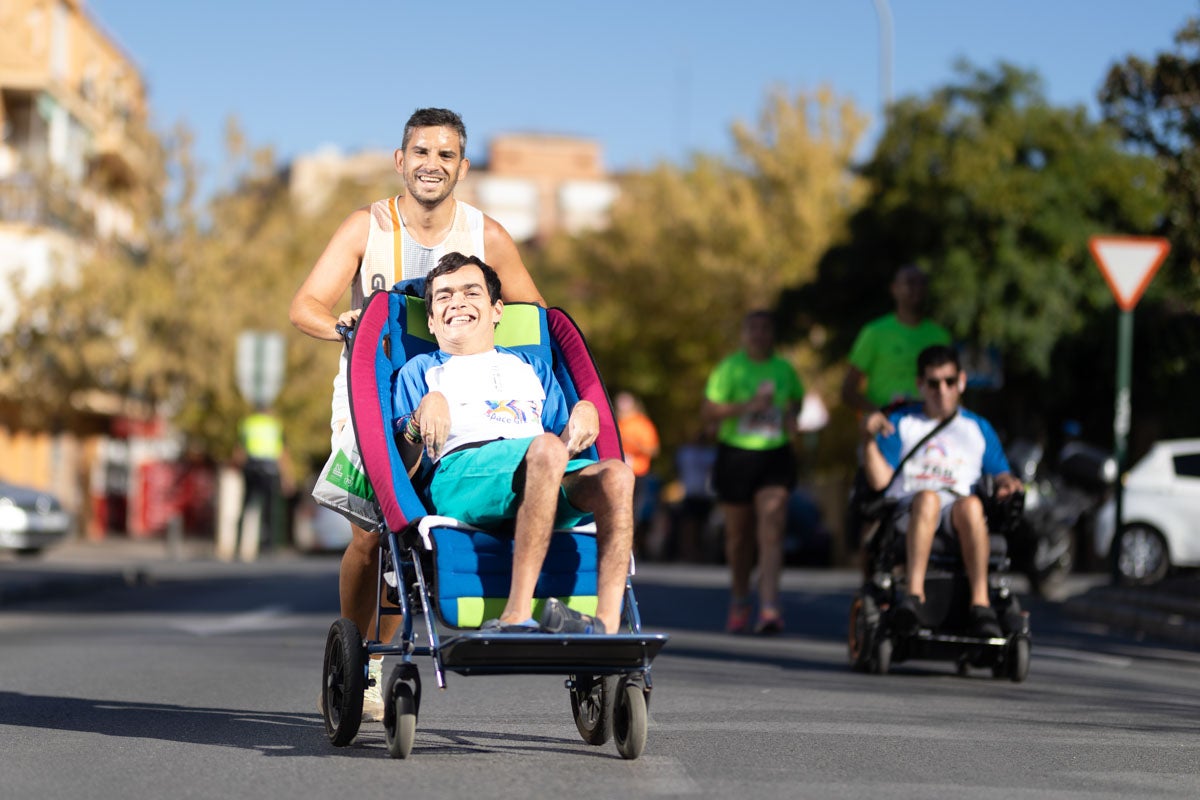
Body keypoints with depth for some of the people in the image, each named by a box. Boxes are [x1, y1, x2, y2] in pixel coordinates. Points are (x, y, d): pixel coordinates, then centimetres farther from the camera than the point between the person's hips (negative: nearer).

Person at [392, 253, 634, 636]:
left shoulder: (532, 367, 39)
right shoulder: (420, 370, 30)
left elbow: (566, 443, 26)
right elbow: (401, 469, 13)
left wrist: (585, 416, 4)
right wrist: (423, 413, -6)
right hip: (459, 471, -4)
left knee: (616, 473, -31)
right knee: (545, 449, -38)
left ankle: (607, 624, -44)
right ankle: (519, 615, -47)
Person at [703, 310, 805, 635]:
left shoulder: (783, 369, 7)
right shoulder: (729, 368, -4)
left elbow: (797, 398, 25)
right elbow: (709, 410, -10)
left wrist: (791, 415, 2)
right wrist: (746, 406, -22)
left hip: (775, 456, 1)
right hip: (736, 455, -1)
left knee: (771, 530, -14)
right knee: (738, 533, 10)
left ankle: (769, 608, -21)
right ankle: (740, 601, 31)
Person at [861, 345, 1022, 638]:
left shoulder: (978, 429, 25)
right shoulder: (901, 423, 19)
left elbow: (1000, 474, 21)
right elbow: (879, 479, 7)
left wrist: (1008, 483, -3)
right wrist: (869, 438, -8)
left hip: (958, 516, 1)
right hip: (907, 512, -1)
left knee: (971, 504, -37)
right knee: (928, 497, -38)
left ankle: (980, 600, -42)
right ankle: (915, 592, -50)